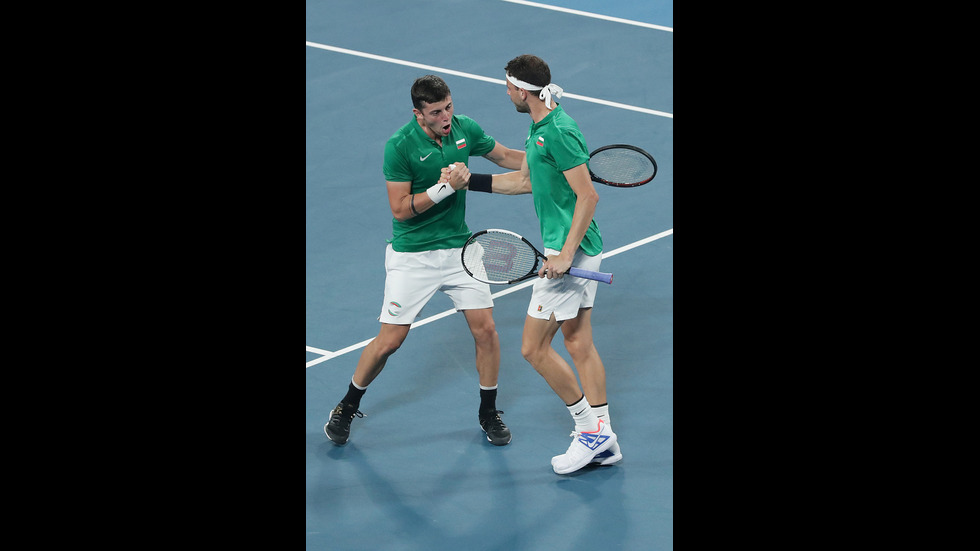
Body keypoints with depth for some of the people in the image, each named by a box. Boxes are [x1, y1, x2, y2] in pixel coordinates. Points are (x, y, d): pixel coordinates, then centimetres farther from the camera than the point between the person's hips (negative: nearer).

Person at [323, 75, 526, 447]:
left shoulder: (465, 129, -3)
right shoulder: (400, 146, -18)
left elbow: (506, 157, 14)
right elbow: (400, 210, -18)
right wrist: (444, 187, -26)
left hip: (459, 247, 4)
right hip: (411, 256, -4)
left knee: (485, 328, -2)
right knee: (390, 340, -3)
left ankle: (488, 412, 17)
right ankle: (346, 408, 19)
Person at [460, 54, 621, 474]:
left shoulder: (559, 132, -20)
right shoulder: (541, 127, 11)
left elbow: (588, 196, -22)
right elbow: (525, 180, 25)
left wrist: (566, 254, -24)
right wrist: (469, 181, 24)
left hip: (571, 251, -10)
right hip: (577, 250, 10)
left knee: (534, 348, -4)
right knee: (578, 345, 12)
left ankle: (589, 428, 4)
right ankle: (604, 440, 16)